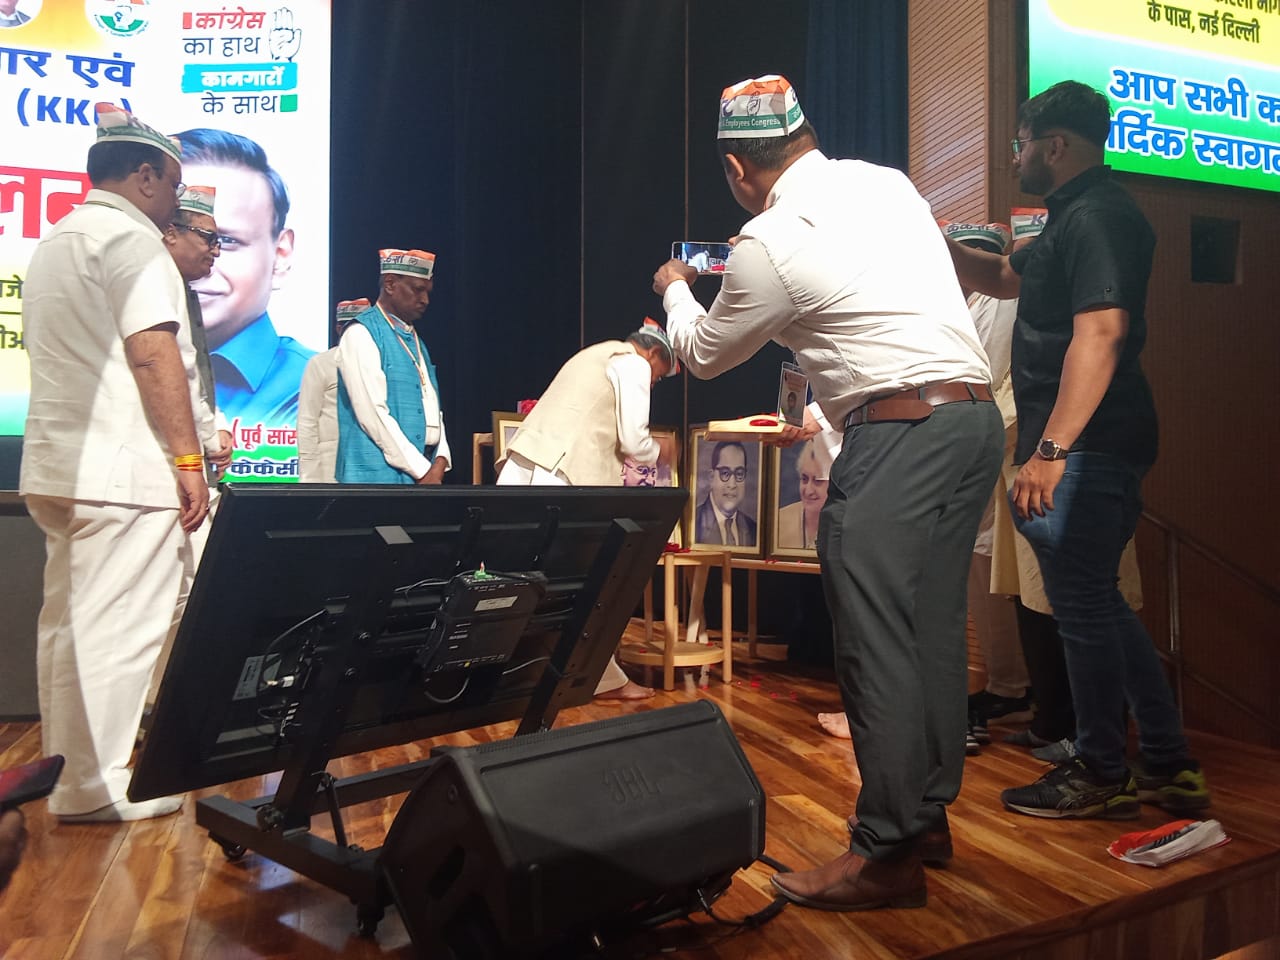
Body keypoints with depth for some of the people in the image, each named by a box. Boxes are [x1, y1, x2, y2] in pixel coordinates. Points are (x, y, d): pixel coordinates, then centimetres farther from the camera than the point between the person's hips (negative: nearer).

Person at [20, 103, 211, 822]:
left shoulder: (54, 244, 24)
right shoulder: (132, 237, -8)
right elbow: (153, 354, -17)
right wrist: (188, 460, -17)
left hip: (59, 466, 10)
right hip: (125, 468, -10)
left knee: (70, 621, 14)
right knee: (118, 628, -7)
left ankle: (67, 769, 23)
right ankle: (98, 789, -2)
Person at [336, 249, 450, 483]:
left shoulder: (414, 340, 18)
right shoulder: (361, 334, -7)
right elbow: (372, 414, -16)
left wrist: (440, 461, -2)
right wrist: (422, 470, -14)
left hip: (423, 472, 8)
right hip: (379, 474, -8)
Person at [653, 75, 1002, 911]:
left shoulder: (770, 243, -6)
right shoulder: (887, 181, 14)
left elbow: (705, 355, 11)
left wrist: (677, 291, 30)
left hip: (900, 429, -9)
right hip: (978, 412, 9)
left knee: (876, 639, -4)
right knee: (933, 626, 14)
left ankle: (888, 855, 3)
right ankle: (928, 814, 27)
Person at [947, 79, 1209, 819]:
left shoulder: (1098, 216, -14)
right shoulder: (1077, 218, 19)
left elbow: (1099, 334, -25)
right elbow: (1006, 278, 33)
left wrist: (1051, 449, -30)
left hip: (1087, 450, -11)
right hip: (1089, 451, 11)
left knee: (1084, 606, 0)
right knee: (1097, 605, 15)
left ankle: (1102, 775, 15)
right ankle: (1170, 766, 24)